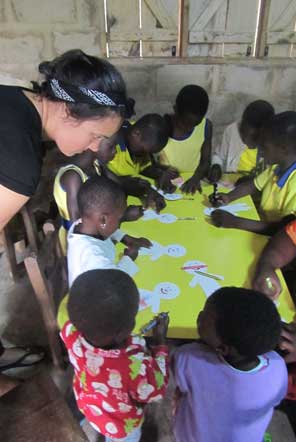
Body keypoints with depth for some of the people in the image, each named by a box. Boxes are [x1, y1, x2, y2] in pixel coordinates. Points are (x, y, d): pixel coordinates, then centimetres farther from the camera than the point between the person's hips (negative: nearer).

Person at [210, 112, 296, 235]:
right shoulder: (276, 167, -1)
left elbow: (285, 230, -28)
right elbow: (252, 185, 13)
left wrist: (235, 222, -31)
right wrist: (229, 197, -6)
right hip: (263, 232, 6)